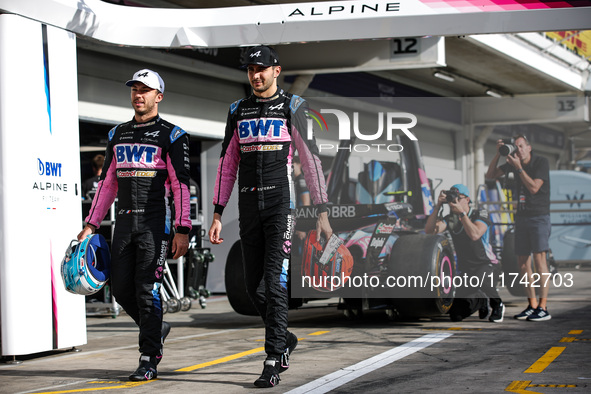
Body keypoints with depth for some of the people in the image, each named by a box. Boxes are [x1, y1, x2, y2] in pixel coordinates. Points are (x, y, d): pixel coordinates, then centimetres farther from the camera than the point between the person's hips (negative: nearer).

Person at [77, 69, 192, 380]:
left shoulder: (171, 136, -1)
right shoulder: (117, 135, 17)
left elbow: (181, 185, -6)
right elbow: (107, 183, 19)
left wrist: (182, 231, -14)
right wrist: (91, 225, 13)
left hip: (156, 223, -6)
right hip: (124, 222, 6)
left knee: (147, 290, -8)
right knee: (121, 288, 4)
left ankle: (149, 360, -2)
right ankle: (155, 329, 29)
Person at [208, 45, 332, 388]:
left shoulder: (293, 108, 0)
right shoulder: (239, 111, 13)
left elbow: (311, 160, -2)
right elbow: (228, 164, 14)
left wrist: (323, 212, -6)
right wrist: (218, 214, 10)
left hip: (281, 205, -5)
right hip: (249, 206, 5)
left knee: (275, 283, -12)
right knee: (254, 286, 8)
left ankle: (273, 362, -9)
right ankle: (284, 338, 32)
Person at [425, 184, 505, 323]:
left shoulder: (480, 215, -9)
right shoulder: (450, 219, 4)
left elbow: (475, 235, -31)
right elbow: (429, 230, -13)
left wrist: (462, 213, -31)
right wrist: (438, 206, -20)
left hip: (485, 264, -5)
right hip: (464, 268, 5)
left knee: (478, 279, -42)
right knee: (456, 315, -4)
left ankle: (497, 304, -10)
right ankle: (480, 302, 29)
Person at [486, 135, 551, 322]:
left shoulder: (541, 162, -9)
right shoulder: (513, 162, 7)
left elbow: (534, 188, -19)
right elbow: (491, 175, 8)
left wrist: (519, 168, -21)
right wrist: (498, 154, -3)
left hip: (539, 216, -6)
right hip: (522, 216, 6)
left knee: (539, 257, -15)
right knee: (523, 261, 4)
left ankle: (543, 308, -17)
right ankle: (532, 305, 11)